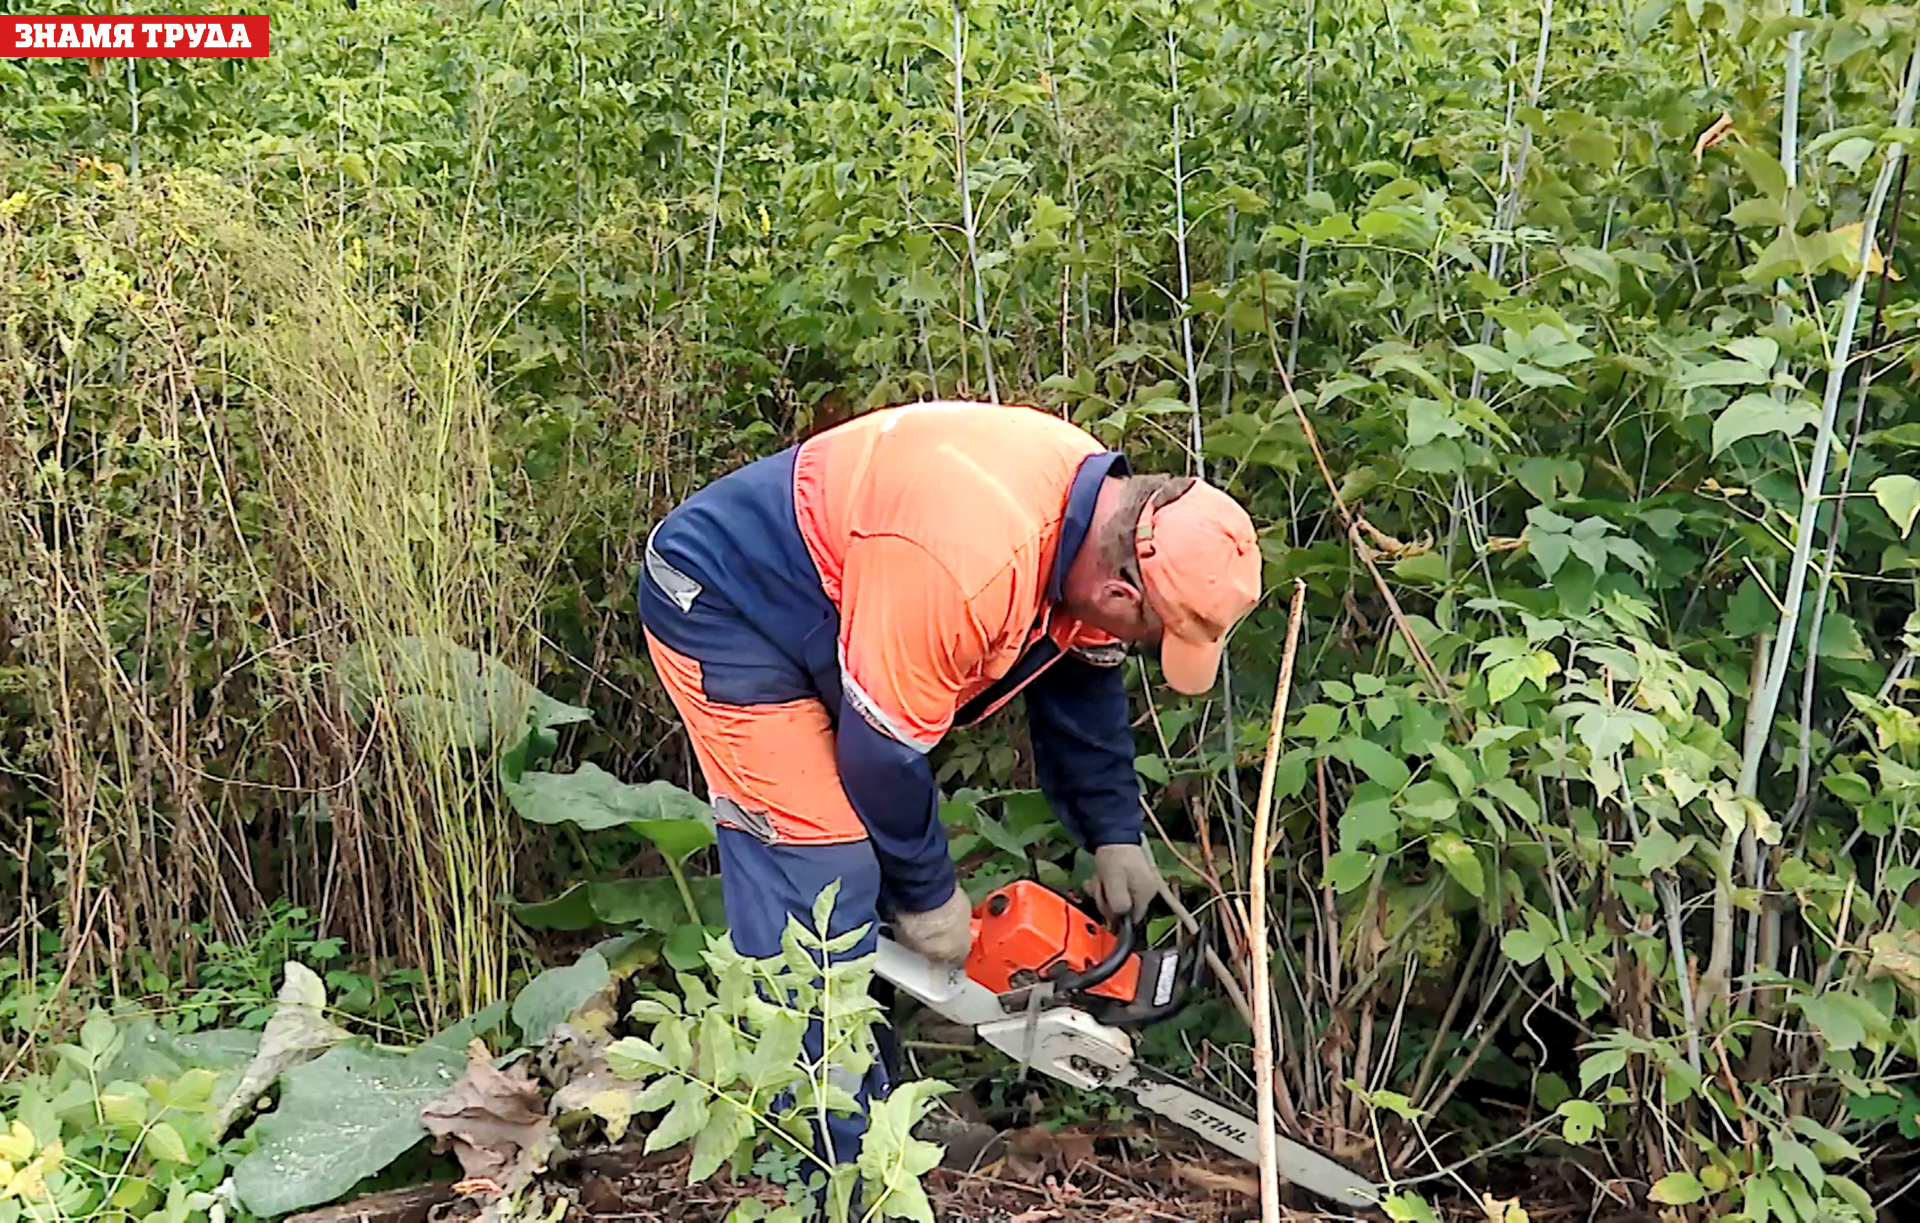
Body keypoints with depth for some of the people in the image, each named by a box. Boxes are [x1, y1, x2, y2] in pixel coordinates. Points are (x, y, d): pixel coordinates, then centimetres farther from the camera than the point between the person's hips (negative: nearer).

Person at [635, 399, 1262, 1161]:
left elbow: (1083, 681, 7)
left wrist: (1115, 834, 5)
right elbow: (884, 747, -25)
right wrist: (927, 896, -10)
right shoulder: (972, 560, -37)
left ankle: (869, 1112, 25)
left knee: (858, 869, 12)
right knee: (820, 877, -13)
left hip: (820, 608, 10)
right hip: (722, 609, -9)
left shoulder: (1099, 508, -9)